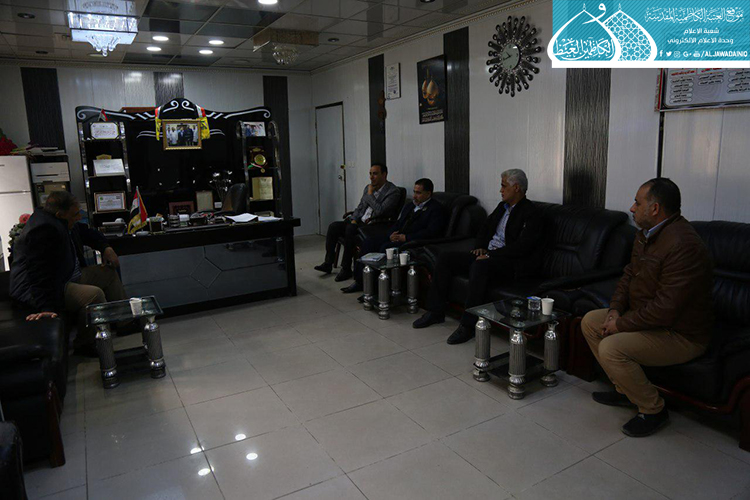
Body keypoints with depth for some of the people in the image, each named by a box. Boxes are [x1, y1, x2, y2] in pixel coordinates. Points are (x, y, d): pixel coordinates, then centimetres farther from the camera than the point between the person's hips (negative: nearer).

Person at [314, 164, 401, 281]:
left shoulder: (393, 191, -10)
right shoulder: (368, 188, 15)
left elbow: (380, 211, -22)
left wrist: (370, 195, -11)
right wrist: (354, 219, 0)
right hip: (360, 221, 8)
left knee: (350, 229, -31)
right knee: (333, 226, -10)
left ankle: (346, 269, -22)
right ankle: (328, 263, -5)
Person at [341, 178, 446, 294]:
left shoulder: (436, 209, -2)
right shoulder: (409, 206, 24)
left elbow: (431, 232, -15)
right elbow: (397, 224, 23)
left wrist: (406, 237, -17)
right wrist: (391, 235, -1)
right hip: (397, 239, 8)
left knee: (386, 247, -31)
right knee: (368, 242, -9)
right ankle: (359, 281, -8)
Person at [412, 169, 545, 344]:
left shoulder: (531, 213, -9)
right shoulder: (503, 206, 18)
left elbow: (521, 247, -20)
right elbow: (484, 228, 25)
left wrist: (490, 255, -20)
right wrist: (480, 247, 4)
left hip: (511, 263, -9)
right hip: (488, 254, 9)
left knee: (479, 266, -39)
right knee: (445, 258, -4)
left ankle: (468, 325, -31)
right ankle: (436, 311, 1)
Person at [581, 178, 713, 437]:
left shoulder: (682, 245, -29)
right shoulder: (646, 233, 4)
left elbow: (666, 310, -32)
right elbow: (630, 273, 14)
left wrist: (621, 324, -21)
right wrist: (615, 309, -3)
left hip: (681, 335, -10)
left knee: (611, 348, -27)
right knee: (590, 321, 8)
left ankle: (653, 409, -3)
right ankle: (624, 389, 18)